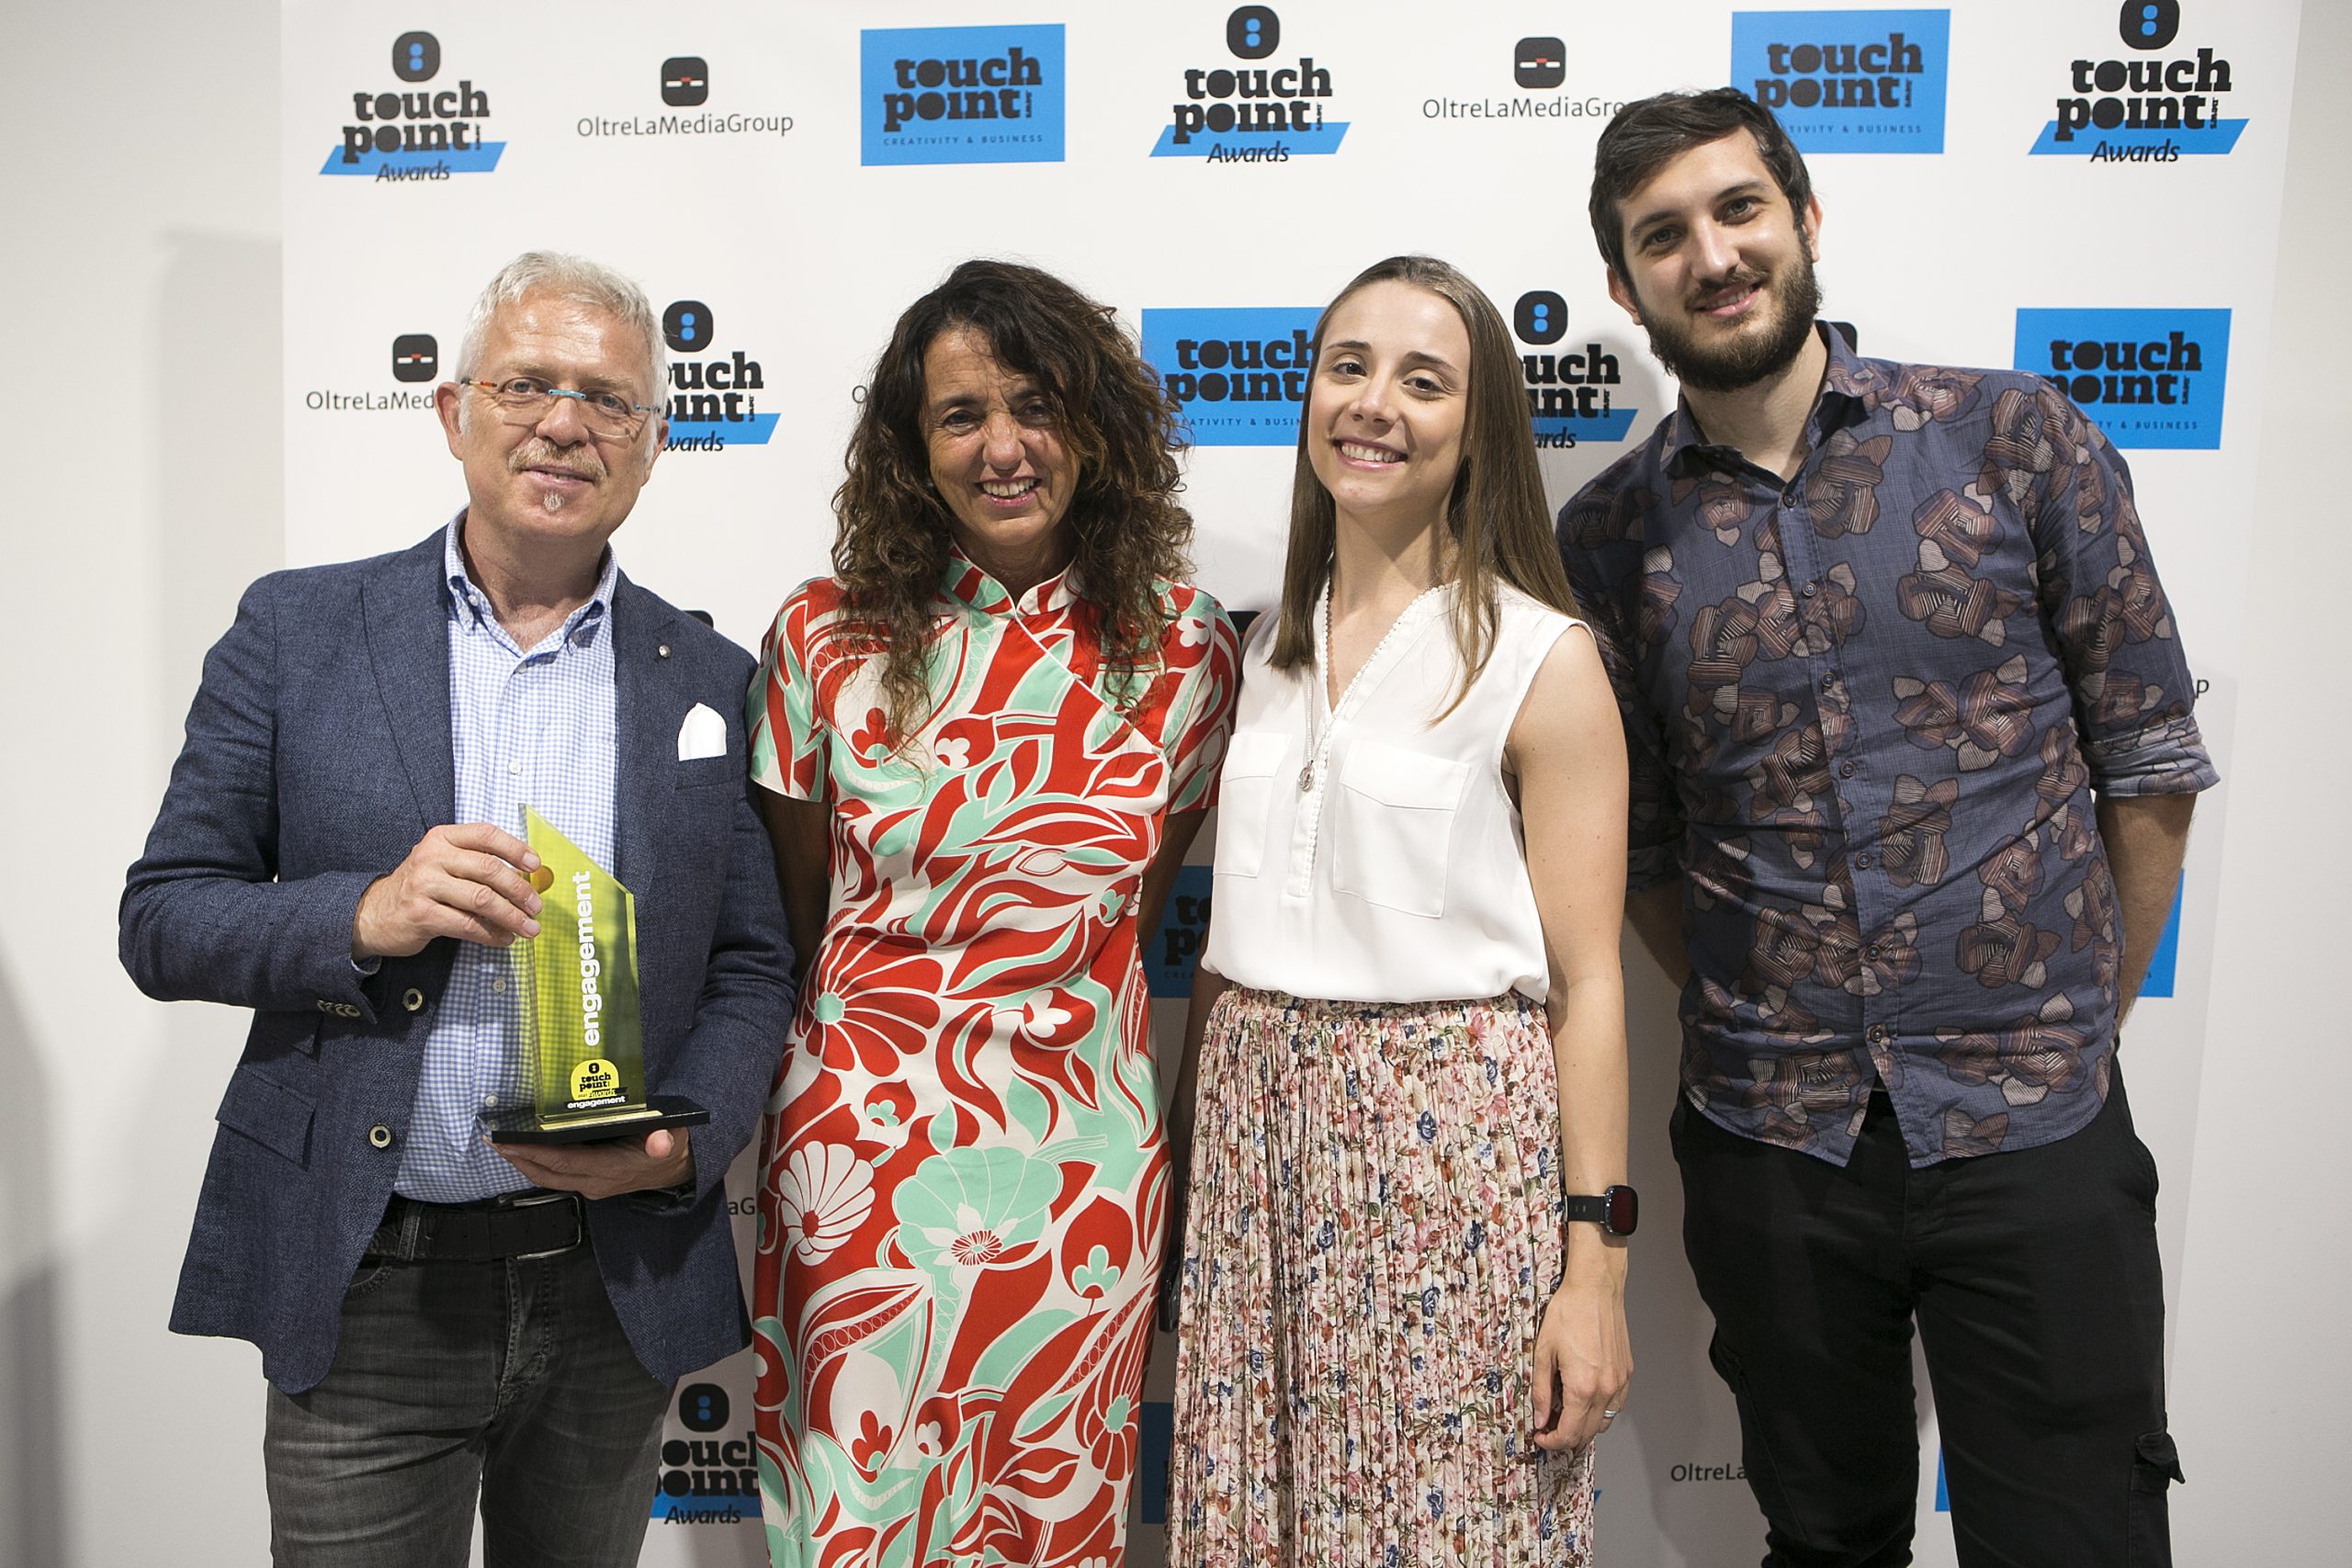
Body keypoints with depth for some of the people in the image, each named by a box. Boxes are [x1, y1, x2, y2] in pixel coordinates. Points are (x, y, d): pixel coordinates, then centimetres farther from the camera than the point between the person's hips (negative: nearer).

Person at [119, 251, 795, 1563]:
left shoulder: (712, 680, 2)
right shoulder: (297, 631, 0)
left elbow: (754, 967, 5)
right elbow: (163, 918, 0)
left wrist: (686, 1139, -13)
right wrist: (363, 917, -18)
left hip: (616, 1297, 2)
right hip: (361, 1291, -1)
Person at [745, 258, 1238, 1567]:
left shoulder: (1181, 646, -3)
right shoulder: (829, 637, -4)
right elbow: (796, 909, 6)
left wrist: (1032, 1013, 9)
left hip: (1078, 1146, 1)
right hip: (864, 1139, 0)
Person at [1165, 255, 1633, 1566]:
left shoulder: (1543, 660, -6)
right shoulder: (1272, 648, 9)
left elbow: (1586, 983, -8)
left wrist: (1596, 1263, -9)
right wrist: (1196, 1142, 10)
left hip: (1452, 1145, -4)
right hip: (1259, 1138, 5)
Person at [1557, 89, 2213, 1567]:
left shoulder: (2017, 437, -3)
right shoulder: (1609, 537, 0)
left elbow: (2151, 759, 2)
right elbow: (1637, 841, 5)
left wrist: (2074, 1030, 4)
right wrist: (1761, 1035, 1)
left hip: (2033, 1130, -1)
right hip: (1768, 1141, 2)